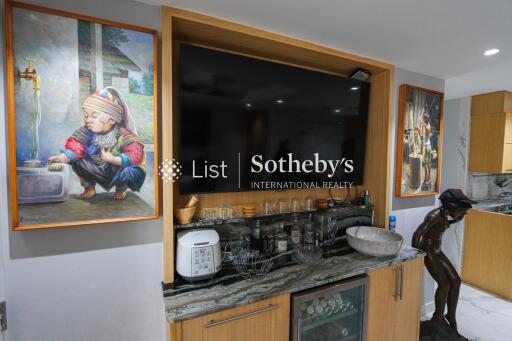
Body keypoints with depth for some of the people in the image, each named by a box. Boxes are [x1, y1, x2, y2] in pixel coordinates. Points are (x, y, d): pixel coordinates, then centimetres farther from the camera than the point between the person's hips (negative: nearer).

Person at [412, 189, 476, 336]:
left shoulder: (446, 215, 2)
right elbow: (416, 235, -27)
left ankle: (451, 317, 21)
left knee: (455, 281, 6)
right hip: (427, 252, -9)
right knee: (444, 284, -7)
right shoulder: (434, 216, -26)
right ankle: (438, 317, 16)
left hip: (437, 251, 9)